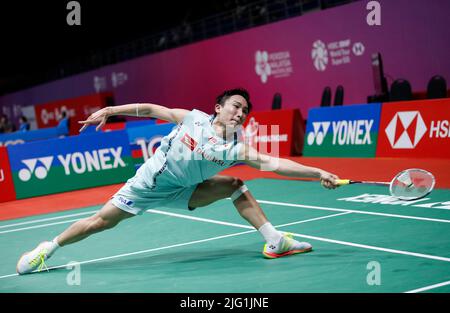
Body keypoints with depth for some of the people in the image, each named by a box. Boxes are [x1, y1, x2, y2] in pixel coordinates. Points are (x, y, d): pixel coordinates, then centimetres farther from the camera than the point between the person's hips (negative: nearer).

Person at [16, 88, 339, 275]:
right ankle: (48, 248, 17)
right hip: (149, 182, -2)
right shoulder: (193, 118, -15)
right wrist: (109, 110, -9)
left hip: (180, 192, 2)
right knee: (103, 221, -2)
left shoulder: (238, 148, -14)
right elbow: (150, 109, -5)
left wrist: (318, 173, -35)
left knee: (235, 185, -8)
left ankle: (275, 241, -5)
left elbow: (274, 162, -25)